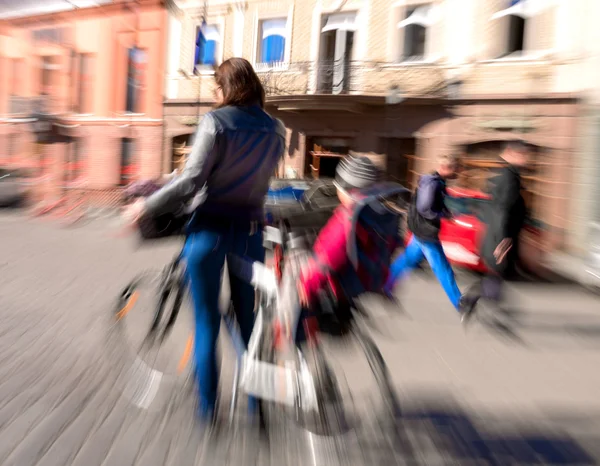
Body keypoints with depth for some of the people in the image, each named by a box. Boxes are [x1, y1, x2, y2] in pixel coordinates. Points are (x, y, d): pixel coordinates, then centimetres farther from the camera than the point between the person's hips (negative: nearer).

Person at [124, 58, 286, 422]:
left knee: (207, 321, 9)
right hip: (250, 231, 4)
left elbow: (190, 182, -16)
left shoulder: (215, 122, -10)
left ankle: (207, 407, 19)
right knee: (248, 319, 16)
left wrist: (147, 207, -6)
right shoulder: (276, 130, 3)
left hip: (209, 229, -3)